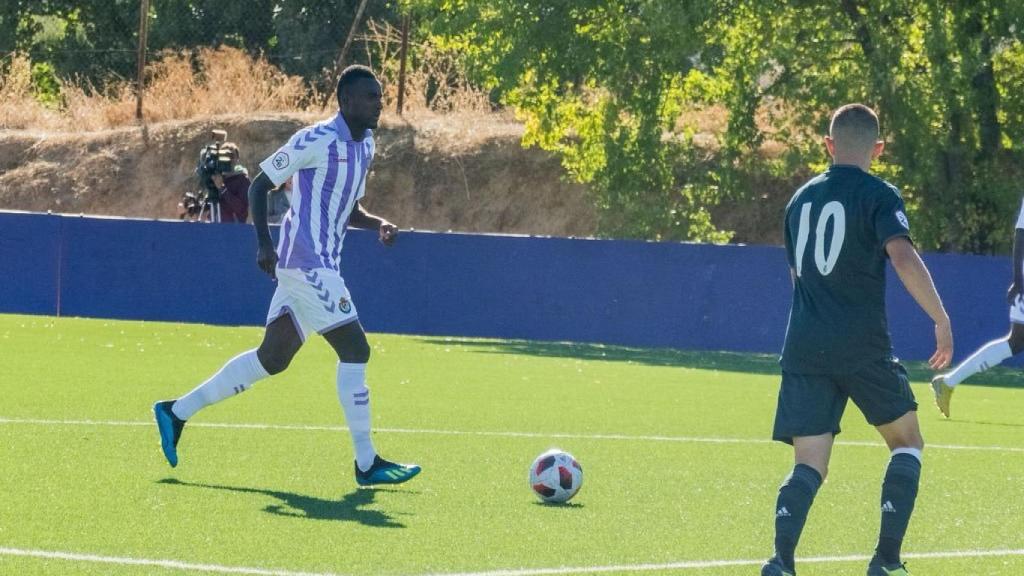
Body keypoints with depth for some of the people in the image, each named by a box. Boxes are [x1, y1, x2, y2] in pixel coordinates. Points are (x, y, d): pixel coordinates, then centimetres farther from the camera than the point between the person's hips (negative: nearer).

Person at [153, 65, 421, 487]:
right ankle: (366, 464, -6)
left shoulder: (365, 145, 15)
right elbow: (259, 186, -8)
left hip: (322, 266, 10)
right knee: (354, 349, -11)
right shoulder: (316, 140, -12)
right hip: (307, 262, -10)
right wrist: (264, 243, -18)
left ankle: (177, 411, 21)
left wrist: (378, 224, 6)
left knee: (271, 358, 12)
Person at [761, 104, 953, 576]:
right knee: (907, 442, 17)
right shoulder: (878, 195, -3)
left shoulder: (801, 199, 15)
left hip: (803, 347, 4)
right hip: (862, 349, -4)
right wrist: (942, 320, -12)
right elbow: (903, 258, -19)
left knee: (809, 464, 0)